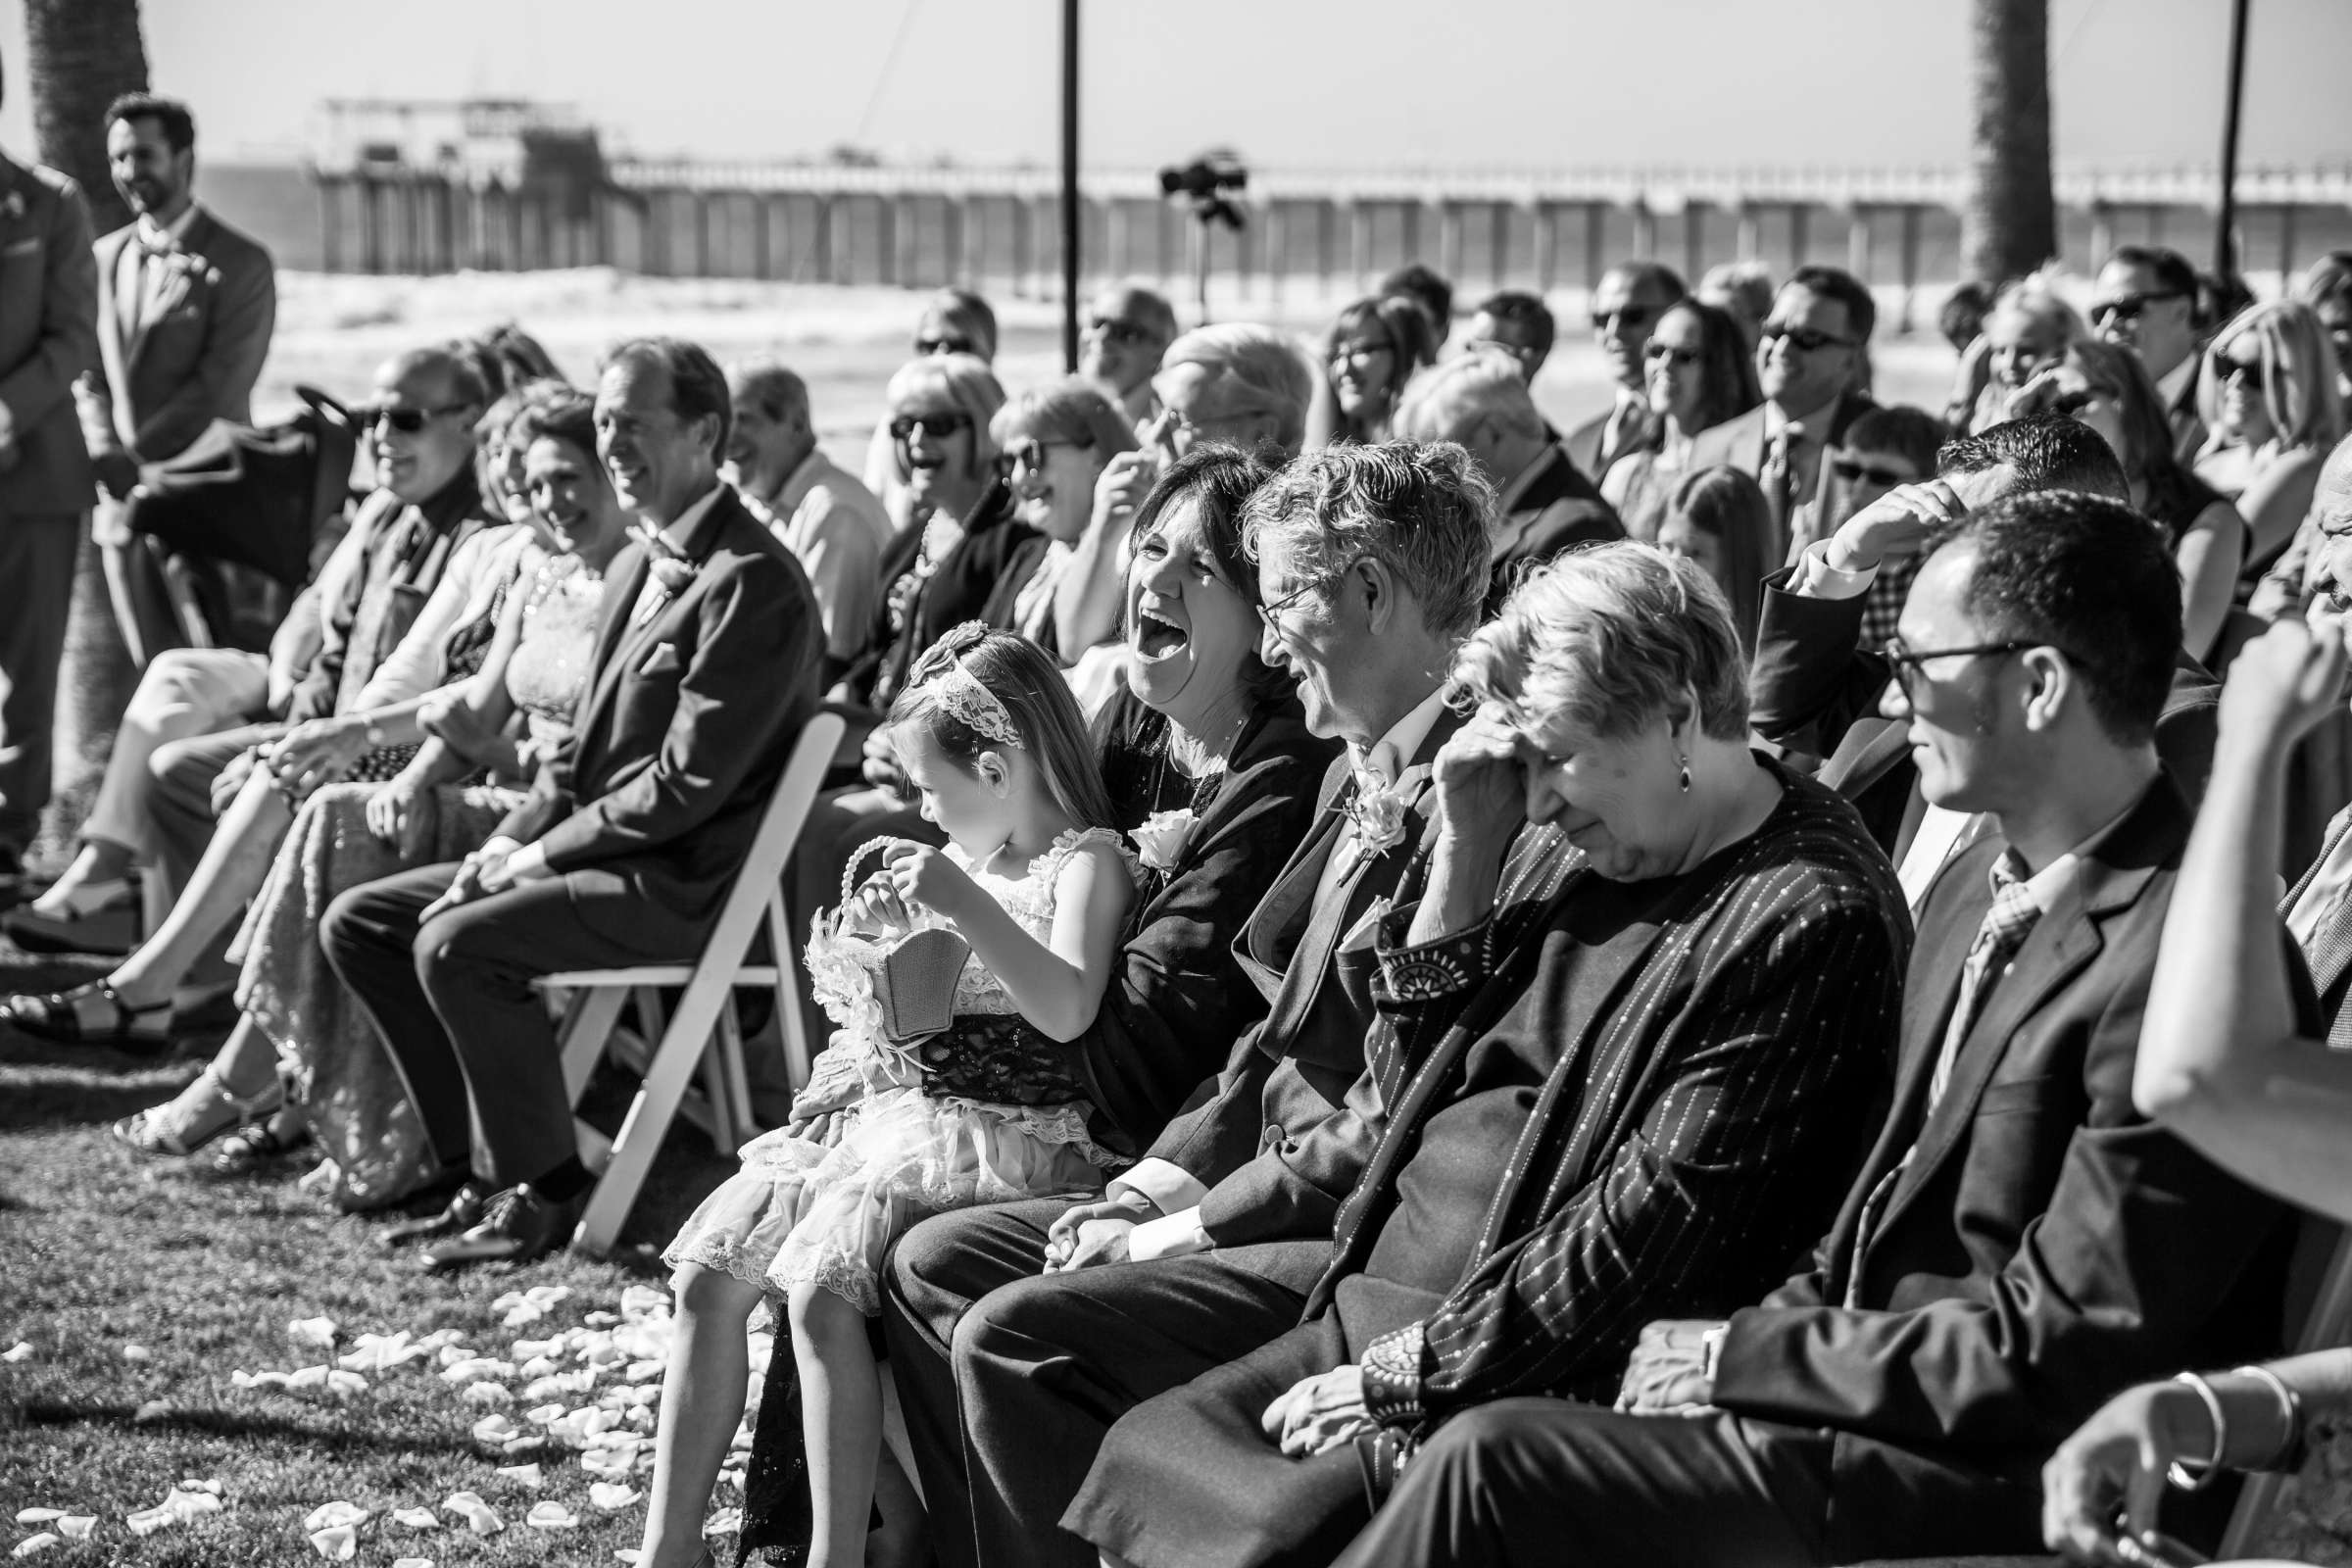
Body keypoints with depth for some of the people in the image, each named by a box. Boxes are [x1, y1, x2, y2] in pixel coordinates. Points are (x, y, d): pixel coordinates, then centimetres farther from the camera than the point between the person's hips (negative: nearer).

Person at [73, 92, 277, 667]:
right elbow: (89, 374, 11)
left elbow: (220, 387, -11)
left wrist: (135, 457, -13)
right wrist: (107, 458, -7)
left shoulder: (241, 264, -4)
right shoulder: (106, 257, 13)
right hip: (124, 499, 5)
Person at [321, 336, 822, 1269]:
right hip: (597, 855, 10)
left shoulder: (751, 583, -16)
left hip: (683, 884, -10)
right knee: (356, 923, 5)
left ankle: (544, 1189, -11)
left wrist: (539, 853, -14)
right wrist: (507, 844, 1)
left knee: (454, 942, -27)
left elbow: (688, 781, -21)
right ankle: (481, 1162, 7)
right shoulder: (637, 566, 15)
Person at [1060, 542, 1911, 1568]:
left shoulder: (1811, 920, -13)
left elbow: (1651, 1227, -17)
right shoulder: (1581, 847, 12)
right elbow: (1411, 1078, 16)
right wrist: (1465, 848, 4)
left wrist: (1406, 1372, -14)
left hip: (1531, 1376, -8)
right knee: (1141, 1456, -5)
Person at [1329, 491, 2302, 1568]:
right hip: (1868, 1389, 8)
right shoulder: (1975, 888, 12)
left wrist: (1745, 1356, -13)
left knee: (1491, 1466, -18)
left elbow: (2052, 1356, -19)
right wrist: (1763, 1336, 0)